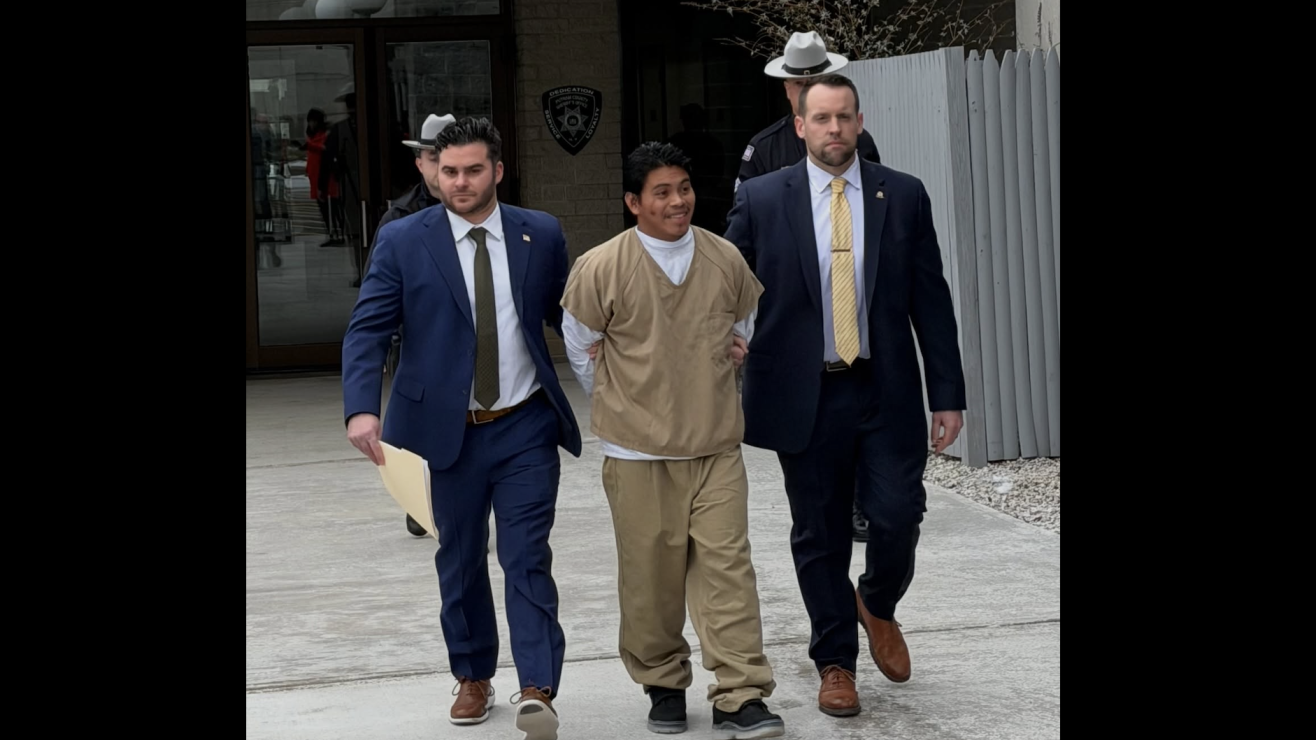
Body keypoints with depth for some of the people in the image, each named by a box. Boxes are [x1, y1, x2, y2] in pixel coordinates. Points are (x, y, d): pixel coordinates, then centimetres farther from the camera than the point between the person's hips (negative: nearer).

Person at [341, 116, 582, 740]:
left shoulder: (541, 235, 1)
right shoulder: (403, 241, -3)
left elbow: (564, 314, 10)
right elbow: (366, 330, -8)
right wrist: (362, 408, -23)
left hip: (525, 429, -1)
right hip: (446, 430, 1)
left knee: (527, 559, -7)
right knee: (459, 560, 14)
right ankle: (473, 678, 30)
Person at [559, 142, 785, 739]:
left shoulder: (726, 259, 1)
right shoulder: (601, 269, -8)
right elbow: (578, 343, 8)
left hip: (716, 448, 2)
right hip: (638, 452, -2)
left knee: (727, 567, -4)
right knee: (651, 575, 6)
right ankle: (663, 685, 23)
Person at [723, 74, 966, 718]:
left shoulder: (903, 195, 4)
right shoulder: (762, 199, 1)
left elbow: (931, 299, 5)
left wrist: (947, 394, 2)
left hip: (886, 393, 1)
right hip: (803, 394, 0)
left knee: (897, 516, -7)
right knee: (818, 537, 7)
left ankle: (877, 605, 25)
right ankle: (835, 663, 23)